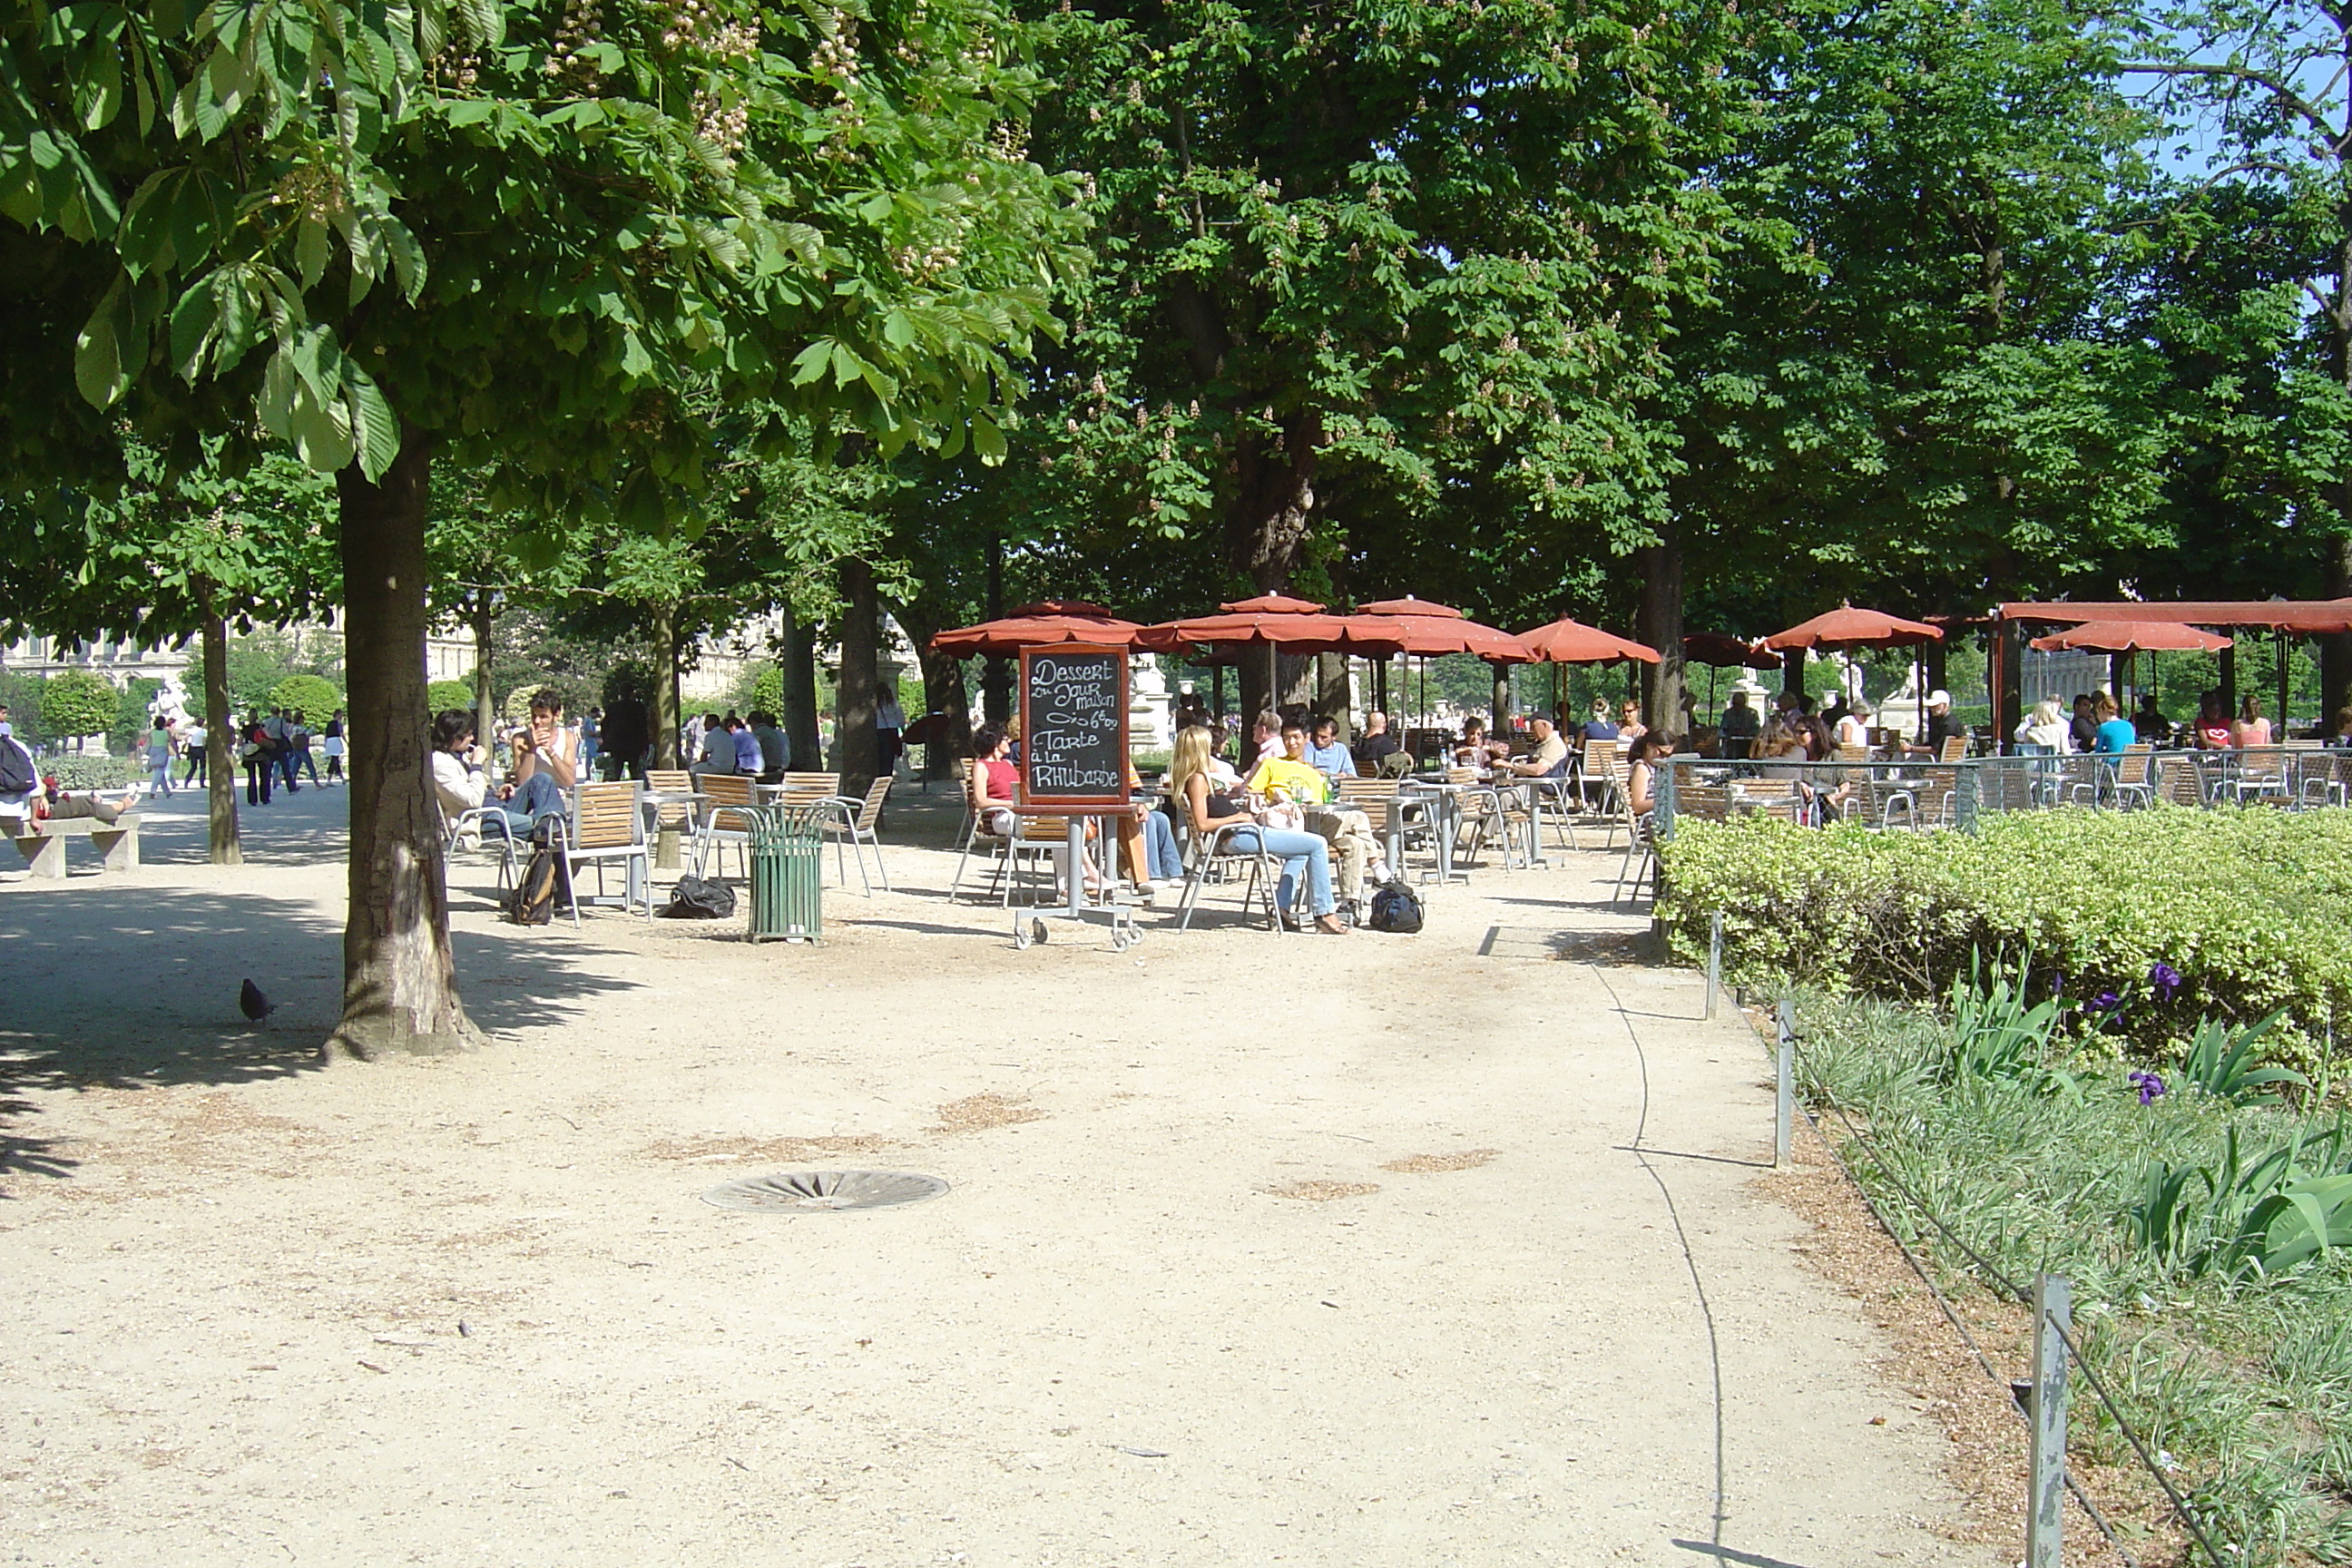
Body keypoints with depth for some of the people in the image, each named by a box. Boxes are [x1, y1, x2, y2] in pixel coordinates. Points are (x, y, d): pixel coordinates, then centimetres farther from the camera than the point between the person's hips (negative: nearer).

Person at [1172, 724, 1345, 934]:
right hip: (1236, 836, -11)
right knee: (1317, 845, -12)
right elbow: (1202, 824, -23)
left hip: (1237, 835, 11)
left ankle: (1283, 906, 18)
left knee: (1301, 851, 28)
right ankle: (1324, 914, -11)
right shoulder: (1197, 779, -16)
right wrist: (1238, 817, -15)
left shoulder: (1184, 778, 12)